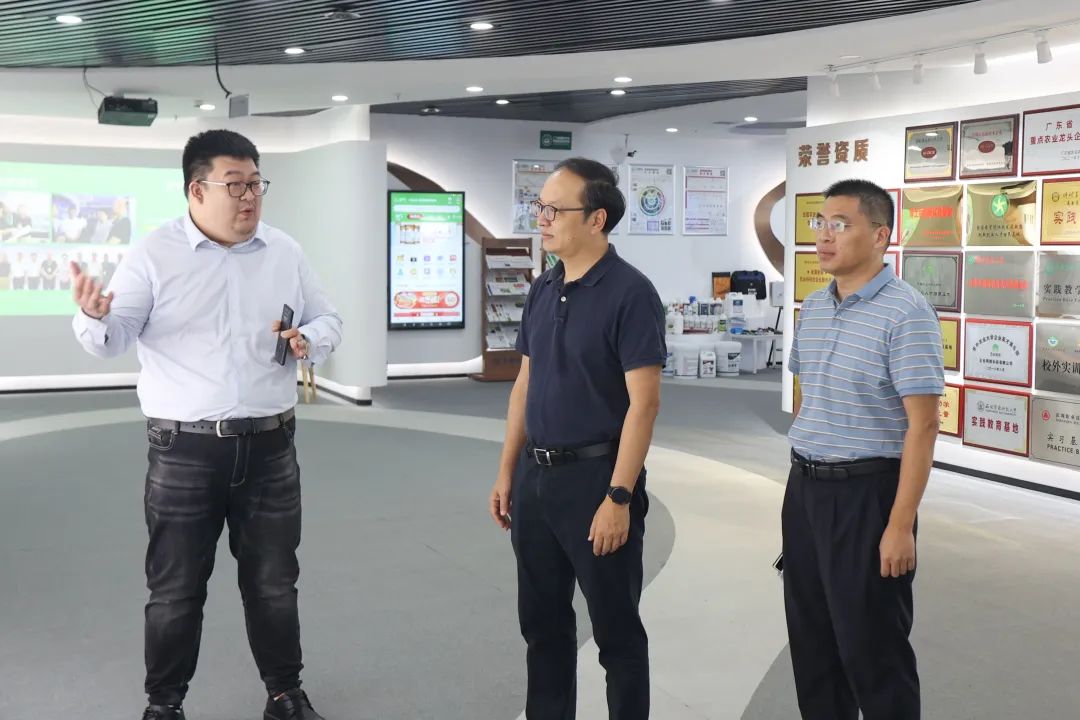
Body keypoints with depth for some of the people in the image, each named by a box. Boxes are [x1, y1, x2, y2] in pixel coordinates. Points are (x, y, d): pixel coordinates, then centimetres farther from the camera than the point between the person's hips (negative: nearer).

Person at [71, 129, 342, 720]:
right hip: (184, 452, -3)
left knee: (273, 583, 14)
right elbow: (114, 338, -8)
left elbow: (327, 321, 13)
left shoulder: (286, 253, 6)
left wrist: (310, 340, -10)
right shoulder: (154, 256, -4)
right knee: (175, 589, 7)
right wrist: (94, 316, -31)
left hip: (269, 449, 3)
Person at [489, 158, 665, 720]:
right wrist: (506, 472, 11)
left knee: (616, 630, 7)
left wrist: (619, 497, -21)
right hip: (535, 476, 7)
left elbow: (644, 403, -17)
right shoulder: (542, 290, 8)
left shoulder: (630, 293, -13)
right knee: (542, 621, 17)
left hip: (596, 475, -7)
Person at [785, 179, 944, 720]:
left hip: (866, 493, -7)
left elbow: (922, 424, -17)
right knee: (811, 640, 16)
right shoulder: (813, 309, 9)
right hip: (805, 489, 7)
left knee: (871, 647, 4)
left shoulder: (906, 313, -15)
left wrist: (900, 525, -20)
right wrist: (801, 482, 15)